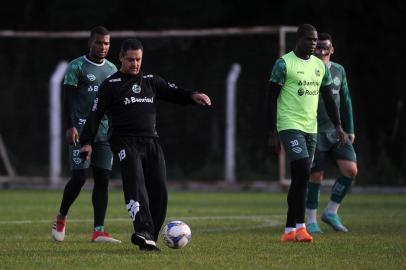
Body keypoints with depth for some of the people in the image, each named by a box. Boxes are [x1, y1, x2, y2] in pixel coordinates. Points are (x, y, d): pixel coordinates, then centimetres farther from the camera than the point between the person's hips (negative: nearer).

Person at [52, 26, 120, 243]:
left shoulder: (112, 69, 15)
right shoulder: (77, 67, -3)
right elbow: (68, 98, -7)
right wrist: (70, 126, -16)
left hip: (105, 133, 5)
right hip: (81, 131, -5)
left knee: (103, 178, -2)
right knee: (79, 177, -9)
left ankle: (98, 231, -2)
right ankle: (61, 218, 15)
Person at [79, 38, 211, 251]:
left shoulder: (151, 81, 19)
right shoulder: (111, 85, 4)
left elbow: (174, 92, 13)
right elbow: (96, 114, 1)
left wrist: (192, 96, -9)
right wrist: (87, 142, -8)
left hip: (151, 142, 5)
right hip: (126, 142, -5)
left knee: (159, 191, -3)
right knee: (135, 184, -24)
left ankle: (149, 239, 5)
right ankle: (143, 233, -38)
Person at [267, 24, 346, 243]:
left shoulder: (320, 66, 12)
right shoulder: (284, 64, -6)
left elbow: (328, 99, 18)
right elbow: (272, 99, -6)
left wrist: (338, 125, 5)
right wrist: (272, 133, -10)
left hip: (311, 128, 7)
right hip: (289, 126, -7)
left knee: (299, 179, 7)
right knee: (303, 171, -20)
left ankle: (289, 230, 12)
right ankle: (300, 226, -16)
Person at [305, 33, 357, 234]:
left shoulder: (338, 71, 11)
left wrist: (350, 130, 15)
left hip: (336, 132, 4)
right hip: (314, 132, -4)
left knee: (351, 170, -9)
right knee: (316, 176, -3)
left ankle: (331, 212, 5)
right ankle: (312, 221, 9)